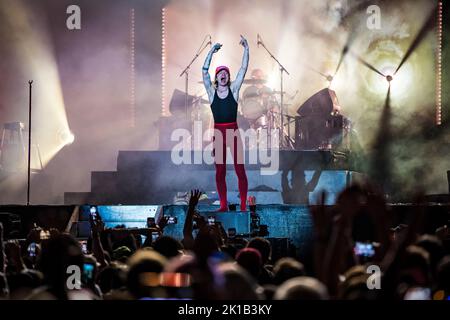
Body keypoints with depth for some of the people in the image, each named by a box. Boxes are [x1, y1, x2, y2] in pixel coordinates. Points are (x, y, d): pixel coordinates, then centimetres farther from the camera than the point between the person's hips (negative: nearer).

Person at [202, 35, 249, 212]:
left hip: (234, 132, -1)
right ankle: (223, 205, 10)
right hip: (218, 132, 1)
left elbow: (243, 69, -1)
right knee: (220, 171, 4)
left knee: (240, 169, -4)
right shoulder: (211, 92, 5)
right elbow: (205, 71, -5)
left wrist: (246, 49, -9)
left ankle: (243, 205, -1)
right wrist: (211, 52, -13)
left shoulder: (233, 90, 4)